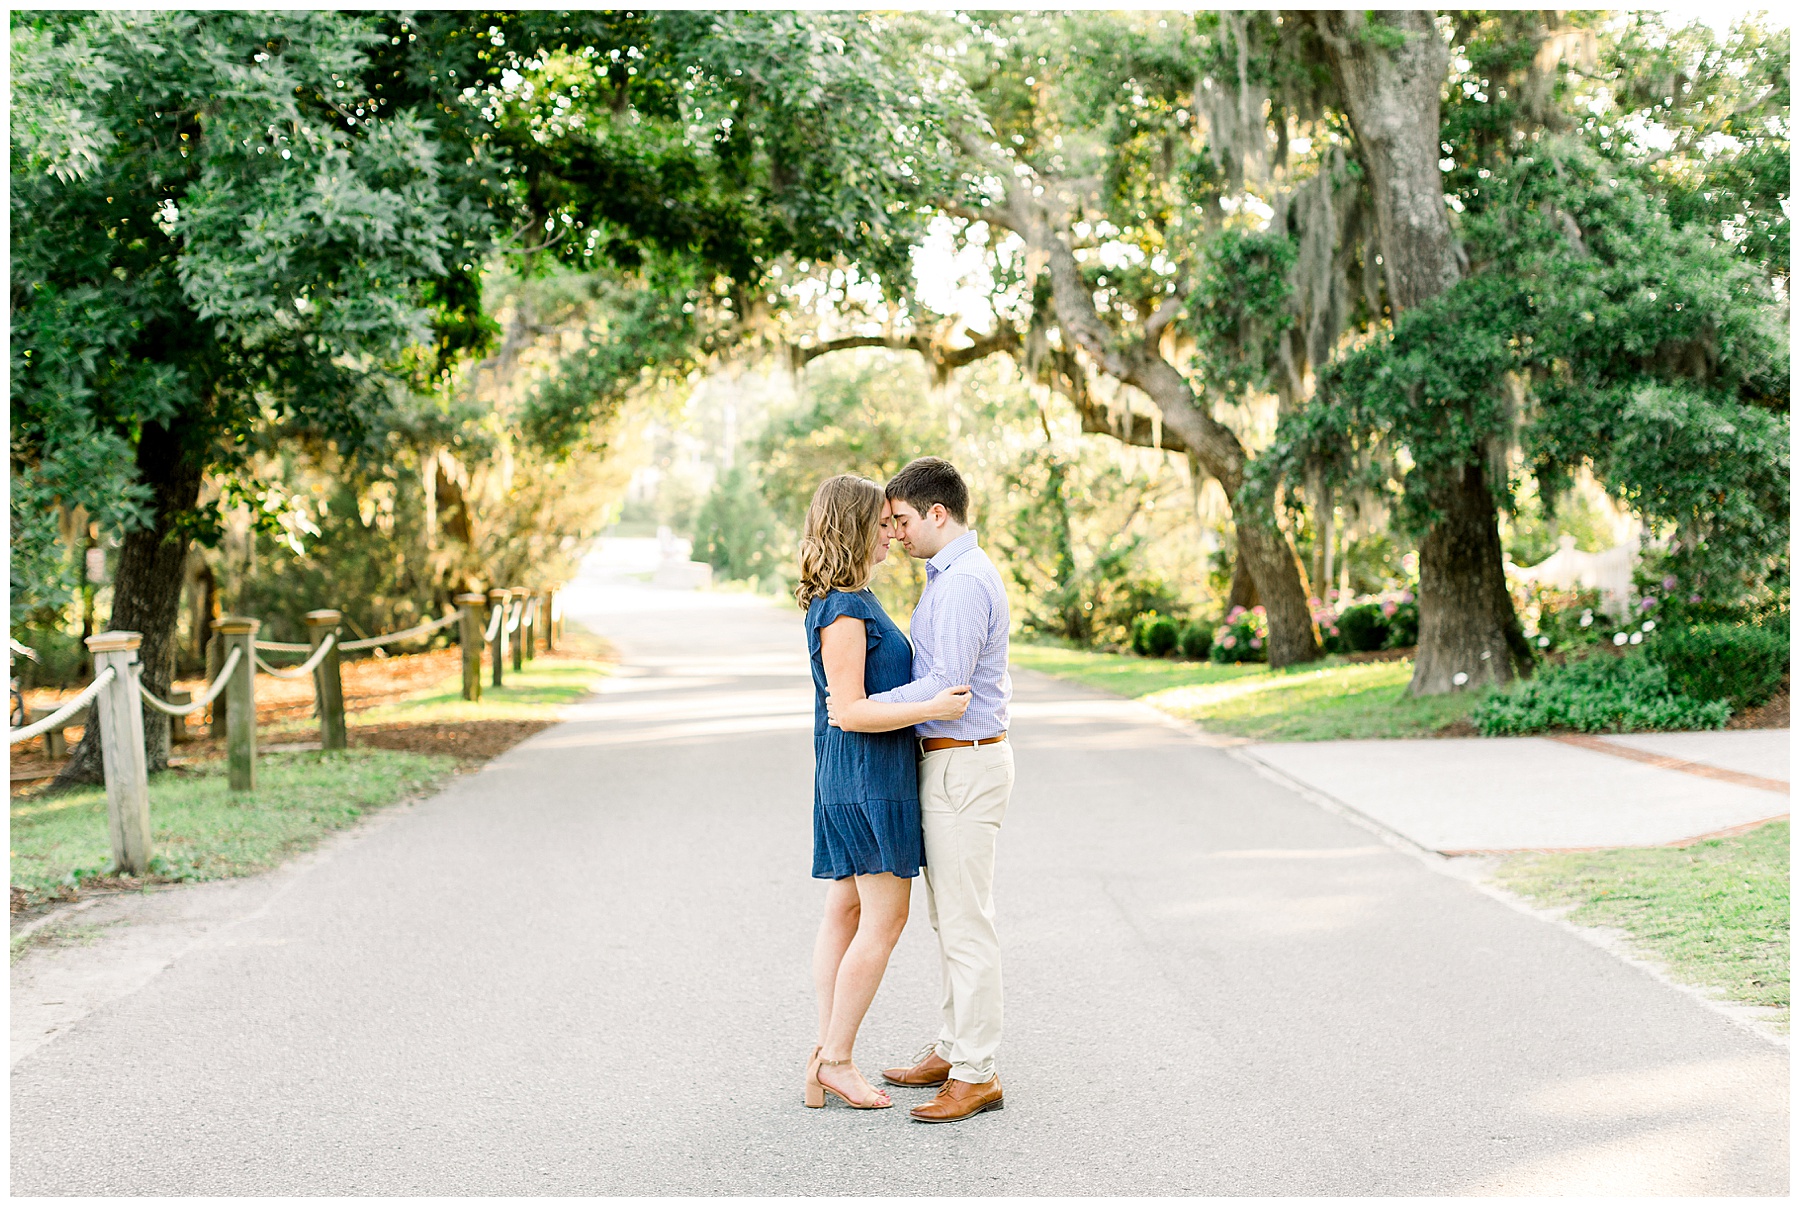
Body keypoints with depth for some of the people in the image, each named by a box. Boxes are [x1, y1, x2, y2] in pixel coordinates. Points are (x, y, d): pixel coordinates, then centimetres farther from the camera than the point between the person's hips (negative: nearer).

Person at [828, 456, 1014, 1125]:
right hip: (951, 761, 11)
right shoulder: (953, 576, 15)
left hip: (963, 763, -11)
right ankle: (954, 1048, 26)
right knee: (950, 915, 16)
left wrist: (865, 711, -19)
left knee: (965, 921, -7)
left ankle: (976, 1075, -2)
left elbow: (946, 687, -25)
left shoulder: (964, 583, -19)